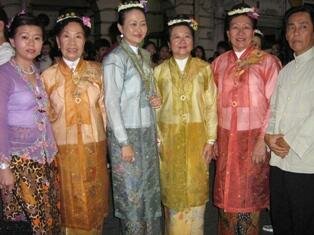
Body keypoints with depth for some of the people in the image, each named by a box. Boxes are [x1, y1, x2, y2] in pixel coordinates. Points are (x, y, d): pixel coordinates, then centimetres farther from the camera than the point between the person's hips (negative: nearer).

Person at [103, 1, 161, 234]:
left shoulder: (145, 55, 10)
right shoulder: (115, 58, -12)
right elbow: (112, 102, -15)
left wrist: (154, 100, -1)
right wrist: (124, 142, -16)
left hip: (148, 131, 7)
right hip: (127, 133, -7)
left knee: (150, 188, 14)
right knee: (131, 190, 5)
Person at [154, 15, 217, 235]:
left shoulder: (204, 69, 2)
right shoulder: (159, 71, 4)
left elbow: (211, 106, 0)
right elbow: (156, 108, 4)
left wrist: (211, 140, -5)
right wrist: (157, 140, -2)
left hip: (197, 136, 0)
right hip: (170, 137, 1)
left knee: (195, 187, 6)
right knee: (173, 188, 8)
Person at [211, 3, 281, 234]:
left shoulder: (267, 61, -3)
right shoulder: (219, 63, 8)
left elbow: (274, 104, -6)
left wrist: (263, 140, -12)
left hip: (253, 138, -3)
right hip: (225, 138, 3)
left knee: (249, 196, 6)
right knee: (226, 195, 11)